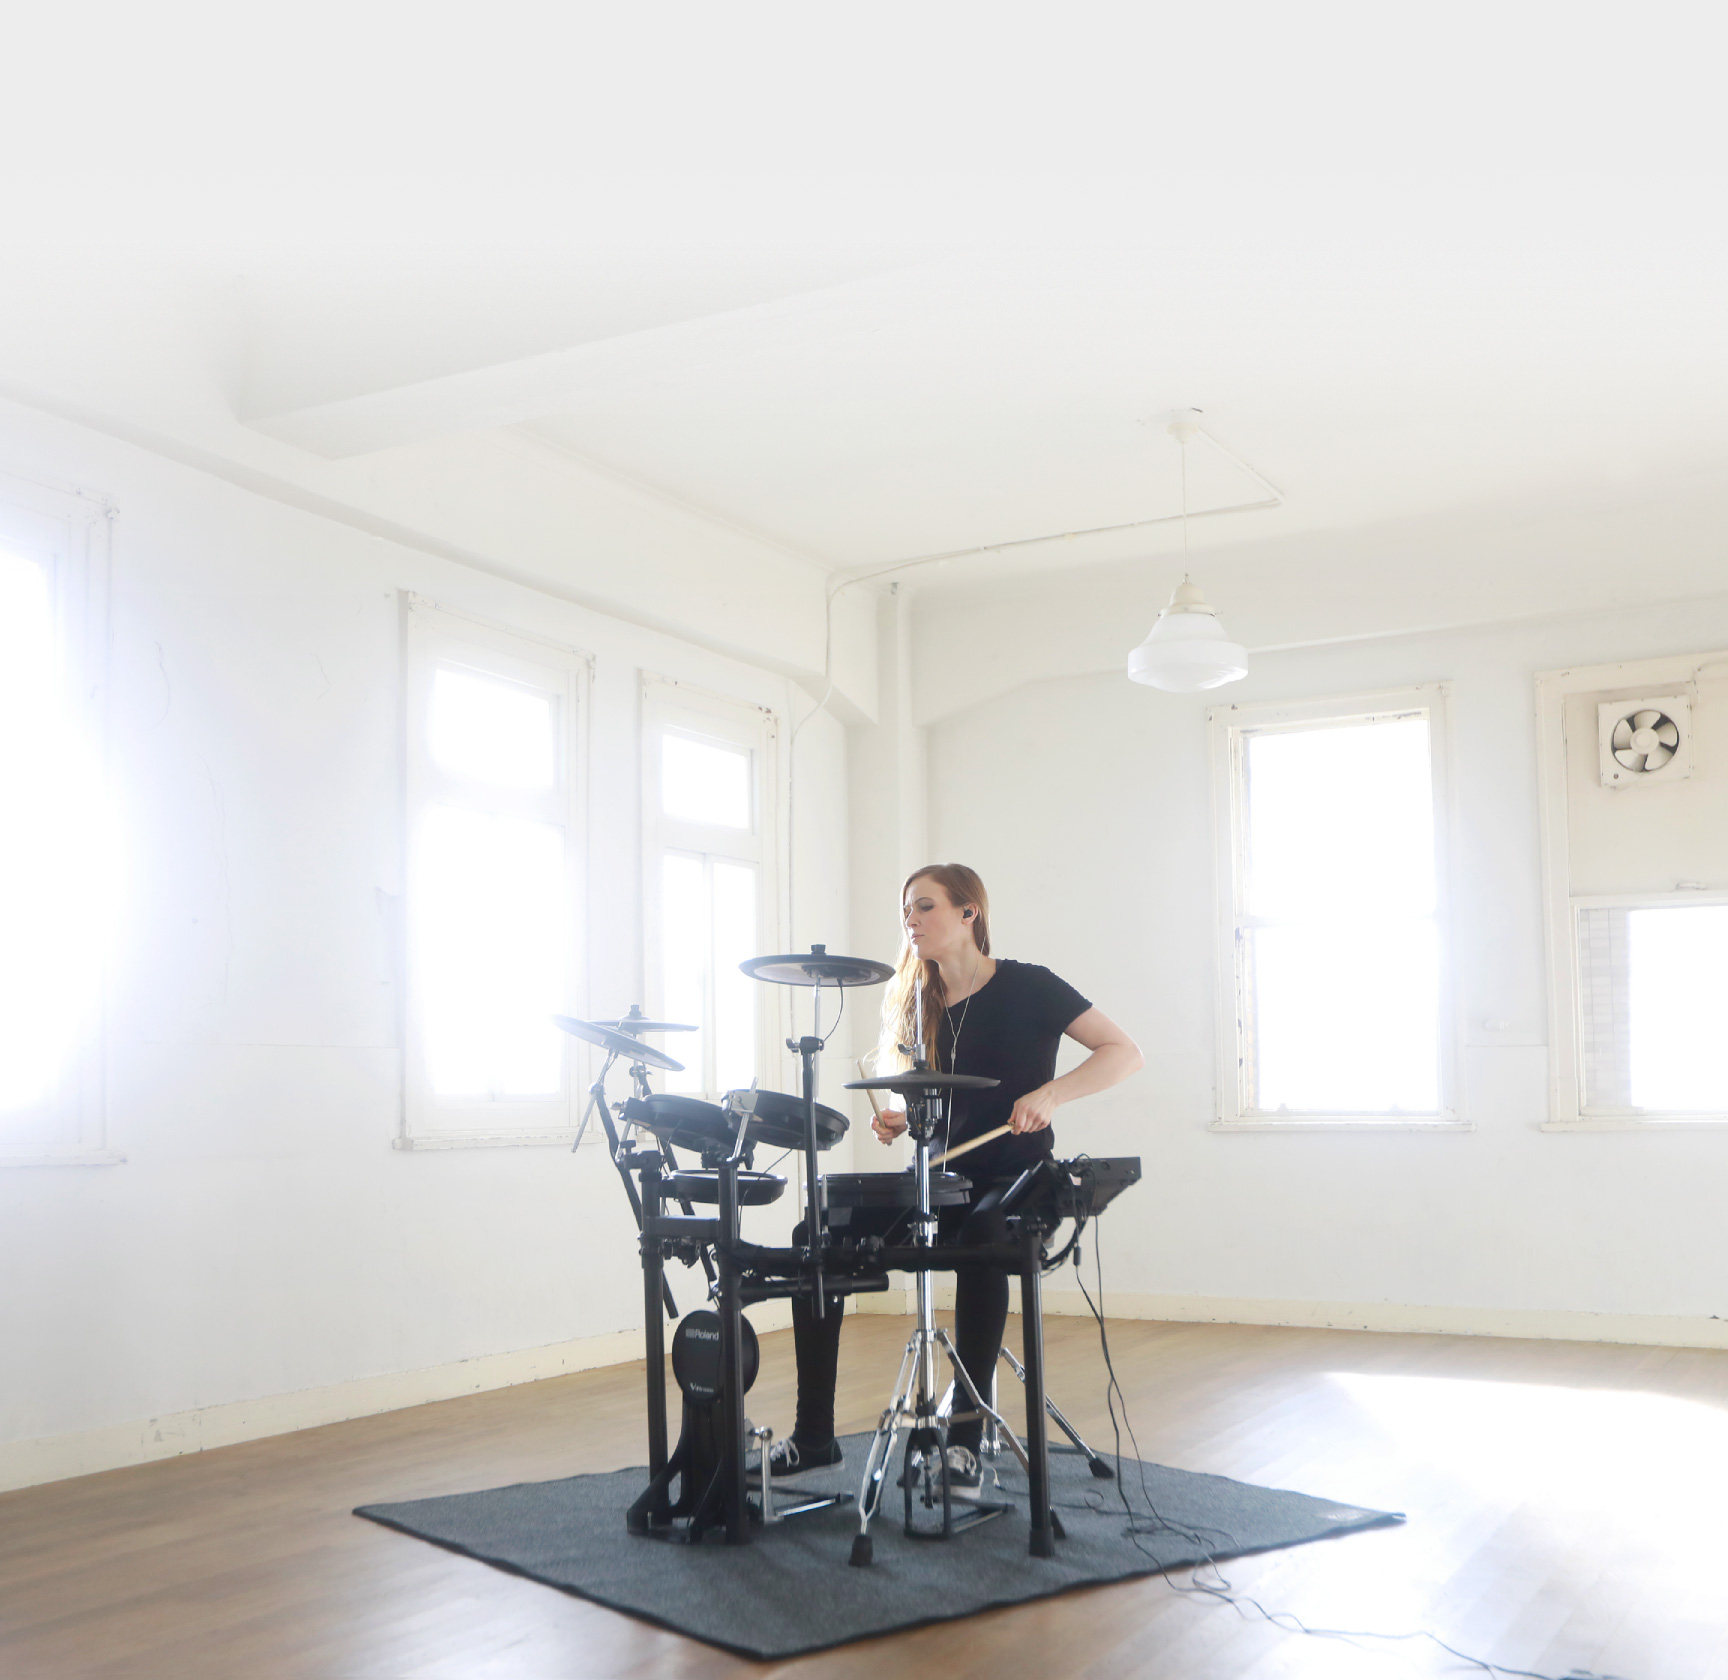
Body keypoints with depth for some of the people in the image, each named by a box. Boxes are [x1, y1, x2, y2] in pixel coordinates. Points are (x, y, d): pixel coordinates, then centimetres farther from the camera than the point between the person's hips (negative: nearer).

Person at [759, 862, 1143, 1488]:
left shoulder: (1025, 987, -7)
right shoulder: (919, 1005, 10)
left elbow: (1125, 1054, -9)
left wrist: (1051, 1093, -24)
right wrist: (900, 1121, -2)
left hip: (1018, 1180, -6)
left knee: (982, 1237, -39)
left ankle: (966, 1437, -28)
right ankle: (814, 1434, -6)